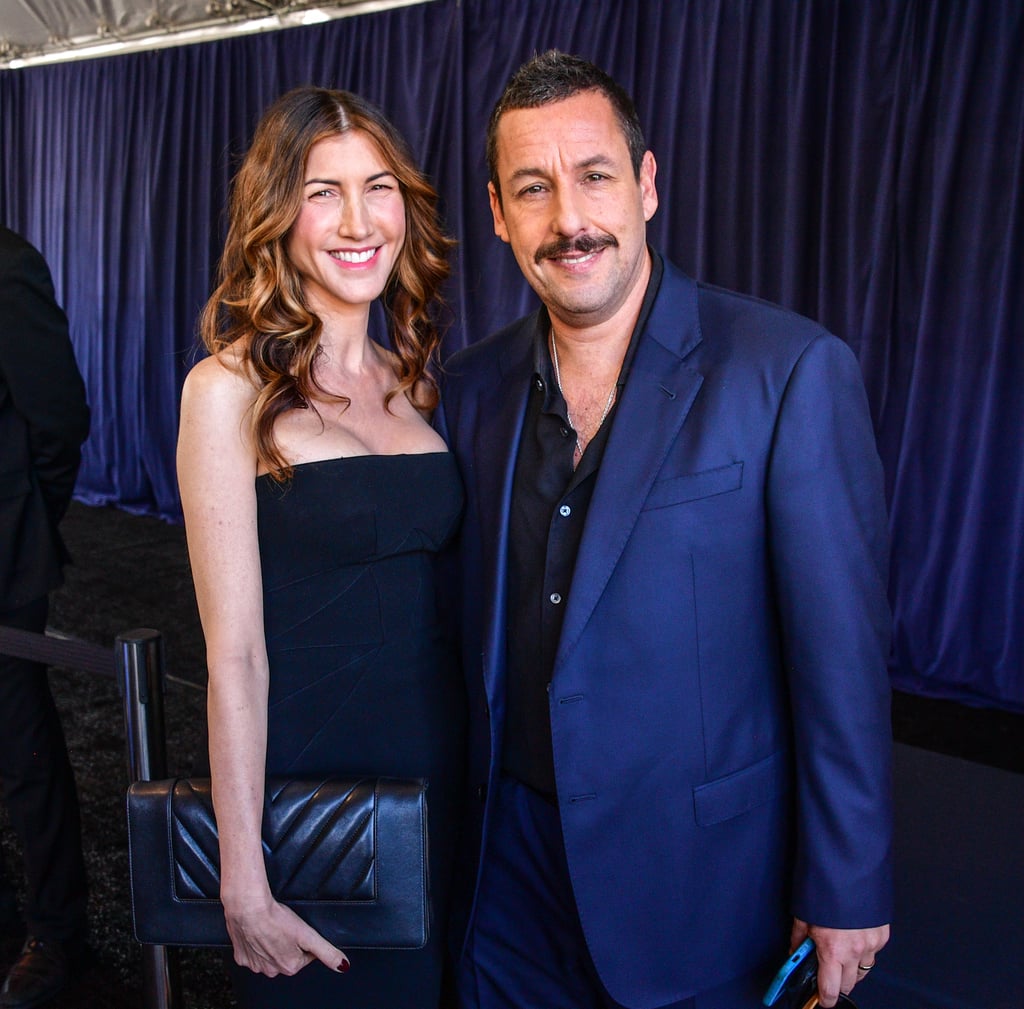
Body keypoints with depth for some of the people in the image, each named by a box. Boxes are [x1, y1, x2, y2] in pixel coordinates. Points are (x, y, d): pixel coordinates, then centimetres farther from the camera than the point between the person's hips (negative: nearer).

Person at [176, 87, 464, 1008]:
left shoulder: (416, 378, 5)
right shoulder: (231, 389, -12)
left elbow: (439, 580, 9)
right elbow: (234, 651, -14)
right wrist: (244, 881, -13)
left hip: (439, 750, 5)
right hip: (310, 756, -5)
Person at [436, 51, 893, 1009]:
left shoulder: (792, 371, -15)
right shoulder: (470, 387, 0)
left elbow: (840, 657, -13)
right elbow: (464, 630, 7)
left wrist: (844, 891, -9)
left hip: (699, 878, -4)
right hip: (510, 857, 4)